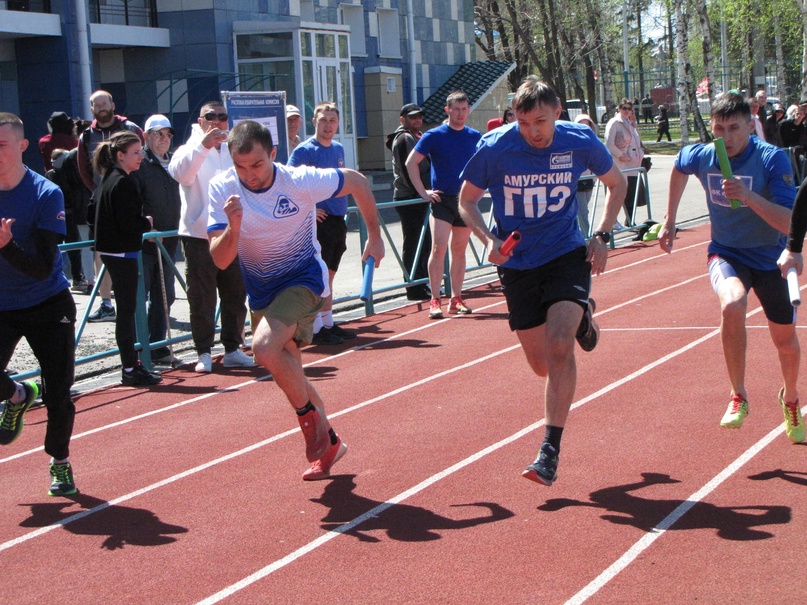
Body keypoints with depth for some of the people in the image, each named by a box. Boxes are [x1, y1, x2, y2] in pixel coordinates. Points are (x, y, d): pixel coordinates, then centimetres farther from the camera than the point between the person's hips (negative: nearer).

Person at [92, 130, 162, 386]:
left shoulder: (107, 180, 13)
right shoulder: (123, 182, -17)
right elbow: (129, 223, -24)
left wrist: (142, 225, 13)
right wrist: (147, 223, -3)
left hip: (111, 251, 10)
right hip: (122, 252, -10)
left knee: (126, 308, 16)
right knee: (126, 310, -5)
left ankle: (132, 364, 25)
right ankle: (130, 370, -1)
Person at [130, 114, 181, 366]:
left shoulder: (174, 161, 13)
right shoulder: (139, 163, -8)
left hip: (168, 242, 7)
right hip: (143, 242, -7)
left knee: (164, 297, 12)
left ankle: (157, 348, 21)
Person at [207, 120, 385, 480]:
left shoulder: (301, 181, -23)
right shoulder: (222, 189, -15)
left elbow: (358, 183, -5)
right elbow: (220, 260, -18)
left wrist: (374, 236, 2)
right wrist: (233, 228, -38)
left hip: (304, 278, -5)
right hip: (262, 290, 5)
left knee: (264, 346, -29)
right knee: (288, 373, 14)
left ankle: (310, 415, -6)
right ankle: (328, 443, 34)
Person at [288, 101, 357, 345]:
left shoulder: (338, 148, 13)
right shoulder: (305, 150, -11)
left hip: (338, 220, 7)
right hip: (320, 221, -7)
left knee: (329, 274, 14)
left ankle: (328, 323, 21)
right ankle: (316, 329, -1)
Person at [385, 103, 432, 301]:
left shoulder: (418, 136, 20)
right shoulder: (404, 139, -11)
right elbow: (406, 170, -19)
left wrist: (426, 192, 16)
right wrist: (419, 192, -21)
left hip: (420, 197, 10)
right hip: (409, 199, -10)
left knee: (424, 243, 15)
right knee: (413, 244, -6)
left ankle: (423, 284, 23)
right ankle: (415, 289, -3)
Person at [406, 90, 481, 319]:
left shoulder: (475, 137, 7)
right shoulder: (434, 135, -3)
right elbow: (411, 162, -2)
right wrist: (423, 192, -7)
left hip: (466, 200, 4)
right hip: (442, 200, -4)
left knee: (459, 251, 8)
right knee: (439, 248, -13)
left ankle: (456, 299, 16)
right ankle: (435, 301, -11)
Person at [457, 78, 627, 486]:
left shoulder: (581, 142, -11)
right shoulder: (494, 148, -14)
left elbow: (616, 183, 9)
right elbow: (467, 199, 1)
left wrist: (602, 236, -1)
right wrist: (488, 239, -17)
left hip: (567, 255, -1)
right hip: (517, 264, 1)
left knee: (559, 347, -22)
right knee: (542, 365, 10)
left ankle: (550, 451, -13)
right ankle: (580, 314, 45)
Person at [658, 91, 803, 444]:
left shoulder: (773, 159, -23)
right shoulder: (701, 156, -12)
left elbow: (790, 223, -30)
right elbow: (679, 167, 15)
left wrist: (748, 196, -42)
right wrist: (669, 219, 16)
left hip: (769, 258, -1)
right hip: (726, 253, 1)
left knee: (785, 339, 12)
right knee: (732, 304, -33)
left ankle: (790, 399, 46)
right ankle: (738, 397, -16)